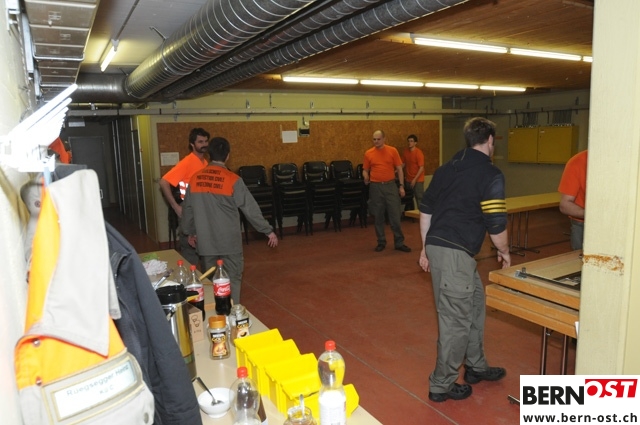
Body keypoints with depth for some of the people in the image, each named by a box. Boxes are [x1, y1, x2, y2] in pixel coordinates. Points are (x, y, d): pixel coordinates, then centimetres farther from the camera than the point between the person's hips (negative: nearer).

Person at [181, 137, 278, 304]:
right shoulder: (233, 179, -12)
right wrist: (268, 231, -2)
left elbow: (187, 210, 9)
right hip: (229, 241, -4)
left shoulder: (195, 179, 0)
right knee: (233, 280, 8)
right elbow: (250, 209, -11)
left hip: (206, 241, 4)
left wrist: (190, 232, 25)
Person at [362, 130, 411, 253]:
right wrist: (366, 177, -14)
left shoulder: (392, 151, 1)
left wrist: (401, 186, -3)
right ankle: (381, 242, 18)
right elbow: (365, 170, 9)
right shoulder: (368, 153, 3)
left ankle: (399, 243, 9)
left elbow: (399, 169, 3)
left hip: (391, 185, -1)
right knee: (378, 216, 7)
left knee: (395, 215, 0)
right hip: (375, 187, 1)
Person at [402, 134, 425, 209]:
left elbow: (421, 168, -16)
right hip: (408, 179, 6)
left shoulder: (419, 153, -14)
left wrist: (415, 179, -20)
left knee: (419, 198, -2)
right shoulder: (405, 152, 4)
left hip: (418, 180, -6)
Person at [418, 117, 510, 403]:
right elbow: (496, 224, -11)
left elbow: (425, 210, 17)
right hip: (455, 252, -9)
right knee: (456, 320, 3)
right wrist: (504, 251, 9)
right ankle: (442, 385, 17)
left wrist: (426, 248, 23)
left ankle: (475, 367, 38)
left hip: (436, 246, 9)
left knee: (475, 303, 24)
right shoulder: (490, 174, -8)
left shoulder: (447, 168, 15)